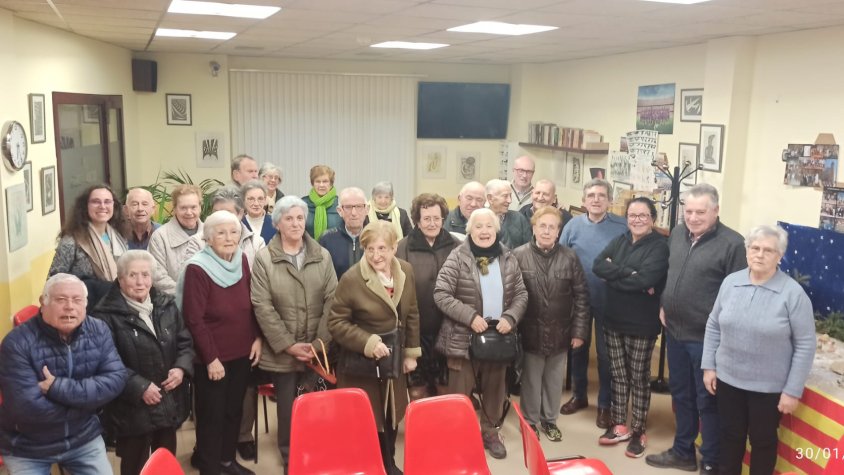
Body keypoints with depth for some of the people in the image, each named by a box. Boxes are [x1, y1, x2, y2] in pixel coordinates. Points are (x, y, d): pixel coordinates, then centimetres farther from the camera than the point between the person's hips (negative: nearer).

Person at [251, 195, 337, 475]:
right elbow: (262, 306, -7)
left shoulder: (322, 256, 5)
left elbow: (332, 300, 1)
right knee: (288, 409, 7)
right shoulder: (264, 258, -3)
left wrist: (321, 342, -8)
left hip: (318, 352, 2)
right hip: (282, 352, -2)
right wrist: (288, 344, -11)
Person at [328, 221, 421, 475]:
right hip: (361, 363, -5)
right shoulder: (351, 278, -20)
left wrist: (411, 352, 7)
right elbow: (336, 322, -15)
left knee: (391, 414, 19)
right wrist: (367, 342, -25)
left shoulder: (406, 271, -3)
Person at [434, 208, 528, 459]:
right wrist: (470, 316, -20)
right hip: (463, 338, -4)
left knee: (494, 389, 17)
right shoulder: (457, 257, -10)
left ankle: (490, 432, 35)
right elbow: (441, 294, -14)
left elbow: (521, 294, 6)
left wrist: (510, 317, -11)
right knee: (460, 392, 5)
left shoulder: (508, 258, 3)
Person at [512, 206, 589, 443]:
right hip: (531, 332, -2)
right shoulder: (519, 255, -8)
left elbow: (581, 296, 0)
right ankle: (530, 421, 29)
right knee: (531, 380, 11)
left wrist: (579, 331, -3)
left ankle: (550, 419, 35)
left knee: (554, 380, 16)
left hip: (560, 333, 2)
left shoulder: (569, 257, -1)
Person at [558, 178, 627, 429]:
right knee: (578, 348, 16)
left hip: (609, 301, -2)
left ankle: (605, 404, 22)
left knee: (605, 353, 8)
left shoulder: (623, 227, -7)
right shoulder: (573, 225, -2)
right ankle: (578, 395, 34)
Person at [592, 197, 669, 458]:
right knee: (618, 374, 14)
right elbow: (598, 265, -7)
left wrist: (615, 274, -12)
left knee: (639, 378, 6)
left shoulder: (659, 246, -10)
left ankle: (638, 432, 18)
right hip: (613, 320, 6)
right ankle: (619, 425, 26)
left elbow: (645, 280, -24)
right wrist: (630, 274, -18)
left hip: (642, 324, -5)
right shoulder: (619, 241, 8)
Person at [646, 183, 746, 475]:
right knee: (680, 394, 19)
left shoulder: (732, 243, -16)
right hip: (674, 331, 7)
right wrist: (663, 305, 11)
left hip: (707, 337, -7)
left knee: (707, 401, 6)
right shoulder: (677, 233, 6)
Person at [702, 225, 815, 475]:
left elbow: (805, 345, -11)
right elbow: (713, 326, 7)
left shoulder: (793, 293, -13)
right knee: (730, 435, 17)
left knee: (763, 440, 13)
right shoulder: (730, 282, -2)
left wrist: (793, 391, -11)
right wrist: (708, 366, 4)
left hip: (768, 386, -3)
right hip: (728, 378, 3)